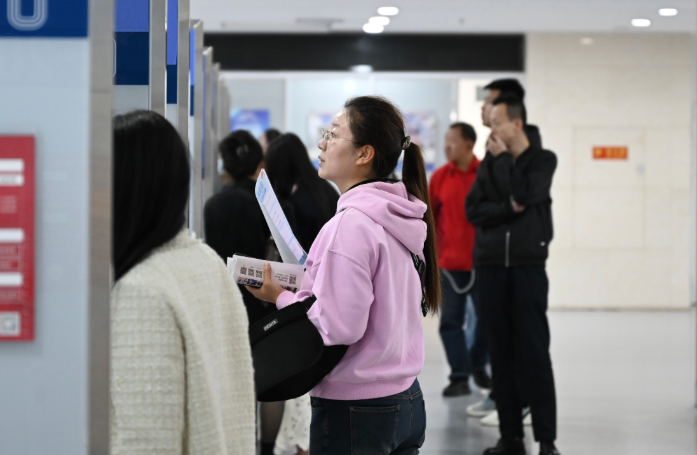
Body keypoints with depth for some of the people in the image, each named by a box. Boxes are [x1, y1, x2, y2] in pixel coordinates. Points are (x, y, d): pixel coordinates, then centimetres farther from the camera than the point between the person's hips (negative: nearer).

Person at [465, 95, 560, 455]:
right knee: (502, 352, 3)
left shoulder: (543, 160, 3)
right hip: (491, 266, 3)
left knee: (534, 351, -7)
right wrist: (509, 208, -12)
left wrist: (503, 157, -5)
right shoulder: (489, 163, 12)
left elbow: (525, 193, -15)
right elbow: (473, 210, 2)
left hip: (528, 265, -3)